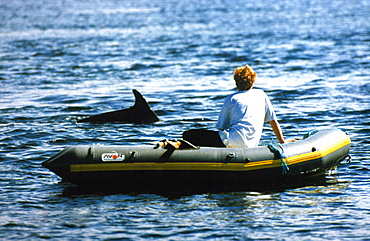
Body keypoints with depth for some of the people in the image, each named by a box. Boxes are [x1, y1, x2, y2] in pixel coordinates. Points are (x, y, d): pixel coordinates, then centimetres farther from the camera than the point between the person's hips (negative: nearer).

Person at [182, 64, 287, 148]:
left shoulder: (231, 99, 14)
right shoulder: (261, 95, 23)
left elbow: (221, 127, 14)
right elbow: (274, 122, 26)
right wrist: (283, 142, 35)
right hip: (250, 146, 4)